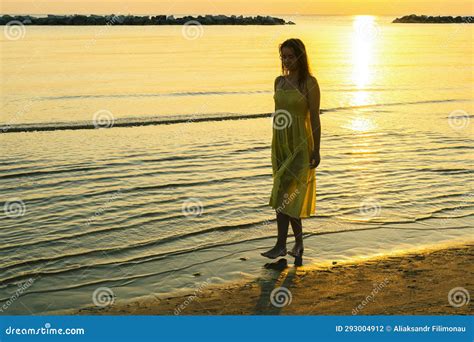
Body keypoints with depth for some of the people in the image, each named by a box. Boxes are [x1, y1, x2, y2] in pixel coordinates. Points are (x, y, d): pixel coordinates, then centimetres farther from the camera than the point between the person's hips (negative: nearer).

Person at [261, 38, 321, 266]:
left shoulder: (310, 83, -9)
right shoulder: (279, 81, 9)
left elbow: (314, 118, -10)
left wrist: (316, 150, -11)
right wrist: (275, 145, 14)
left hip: (300, 145, -6)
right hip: (281, 144, 6)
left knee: (285, 193, -12)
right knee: (292, 196, 11)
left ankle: (281, 245, -5)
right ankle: (298, 243, 21)